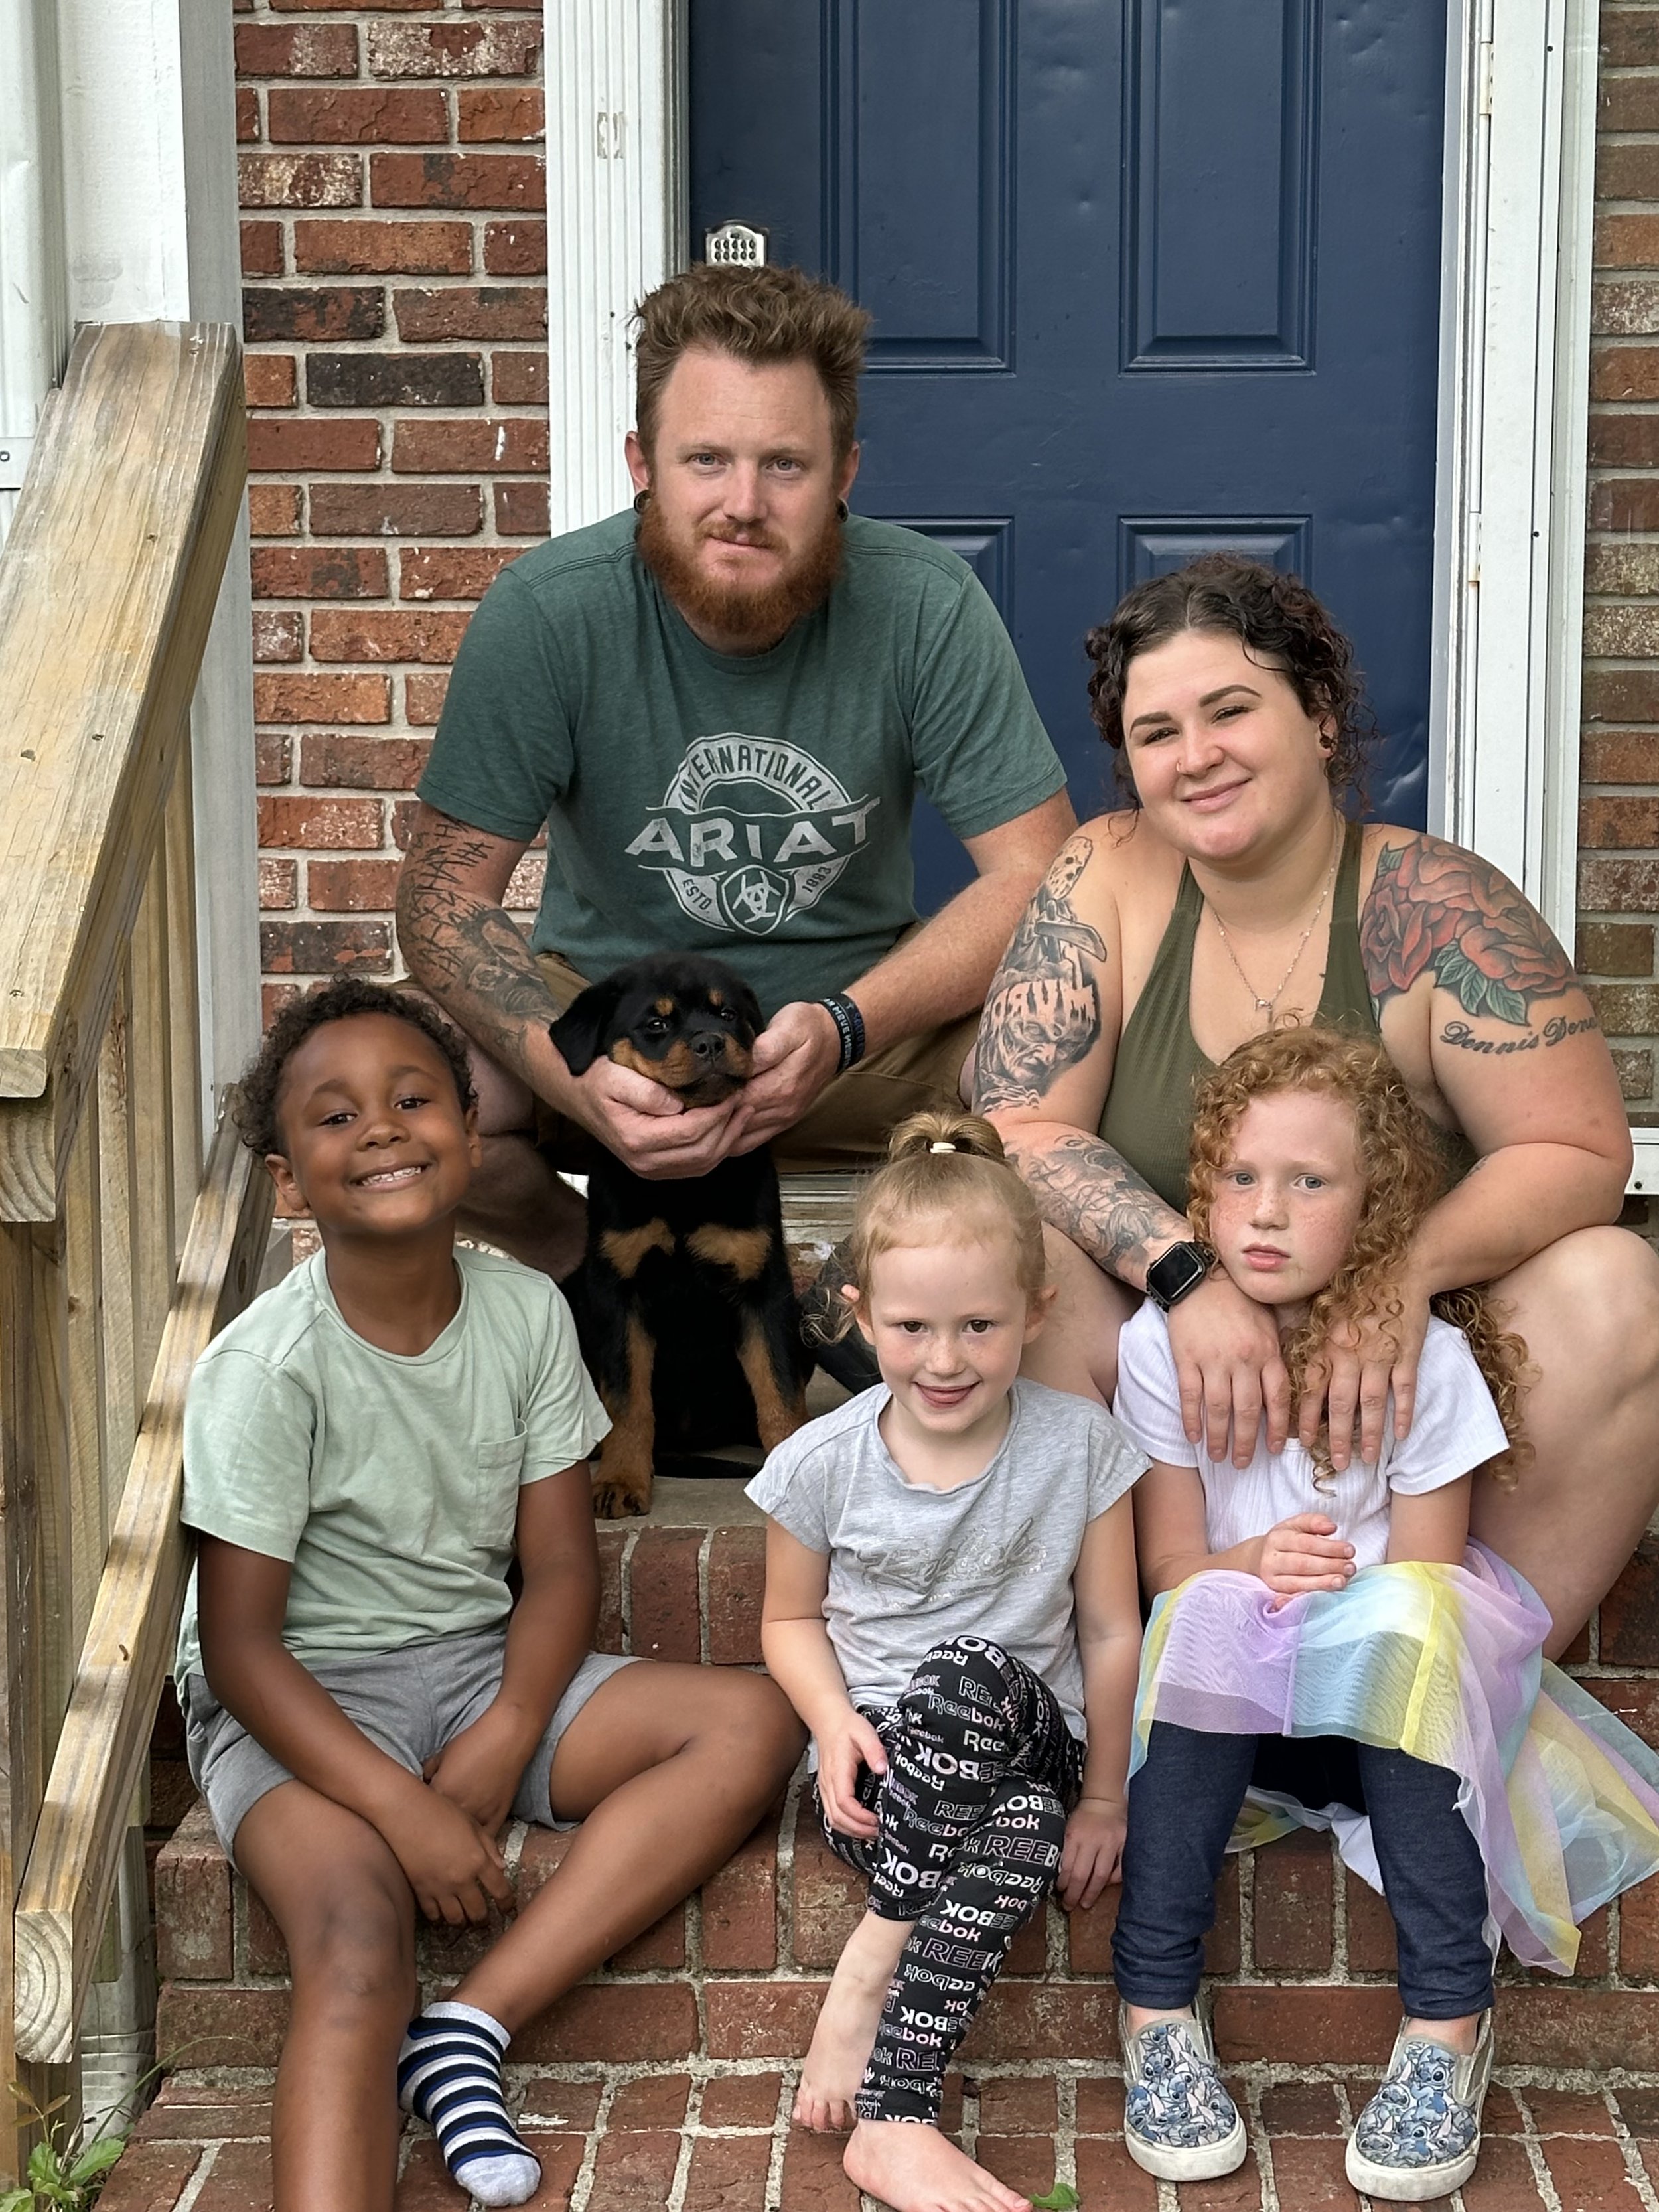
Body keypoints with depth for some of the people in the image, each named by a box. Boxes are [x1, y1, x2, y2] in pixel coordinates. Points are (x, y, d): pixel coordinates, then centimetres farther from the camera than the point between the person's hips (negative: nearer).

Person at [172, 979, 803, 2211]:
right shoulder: (268, 1369, -16)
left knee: (754, 1726, -14)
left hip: (482, 1666, 6)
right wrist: (403, 1809, -24)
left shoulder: (527, 1313, -3)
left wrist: (497, 1750, -17)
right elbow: (237, 1642, -15)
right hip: (299, 1699, -5)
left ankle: (473, 2025, -19)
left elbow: (561, 1564, 0)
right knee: (360, 1942, -32)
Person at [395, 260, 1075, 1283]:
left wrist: (843, 1026, -32)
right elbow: (446, 898, -15)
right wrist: (581, 1080, -34)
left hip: (869, 1014, 1)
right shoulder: (545, 614, -17)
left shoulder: (926, 605, -16)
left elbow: (1038, 877, -16)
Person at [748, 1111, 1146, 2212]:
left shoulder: (1077, 1442, -3)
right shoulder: (822, 1463, -3)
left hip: (1027, 1758, 0)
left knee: (1027, 1832, -40)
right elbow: (792, 1618, 10)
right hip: (886, 1771, 1)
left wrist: (1104, 1796, 1)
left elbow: (1110, 1630, 2)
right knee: (972, 1676, -37)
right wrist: (835, 1721, -10)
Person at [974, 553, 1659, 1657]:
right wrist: (1190, 1273, -28)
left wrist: (1404, 1270, -31)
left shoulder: (1434, 904, -9)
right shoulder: (1106, 880, -5)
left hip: (1406, 1366, 0)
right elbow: (1023, 1129, -10)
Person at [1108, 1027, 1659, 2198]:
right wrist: (1254, 1567, -24)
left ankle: (1448, 2021, -26)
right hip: (1224, 1682, 1)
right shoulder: (1161, 1344, -7)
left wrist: (1333, 1589, -26)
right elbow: (1171, 1563, -4)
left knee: (1407, 1625, -33)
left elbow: (1424, 1580, -8)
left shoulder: (1427, 1356, -11)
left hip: (1390, 1695, -1)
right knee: (1203, 1625, -31)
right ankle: (1158, 2006, -25)